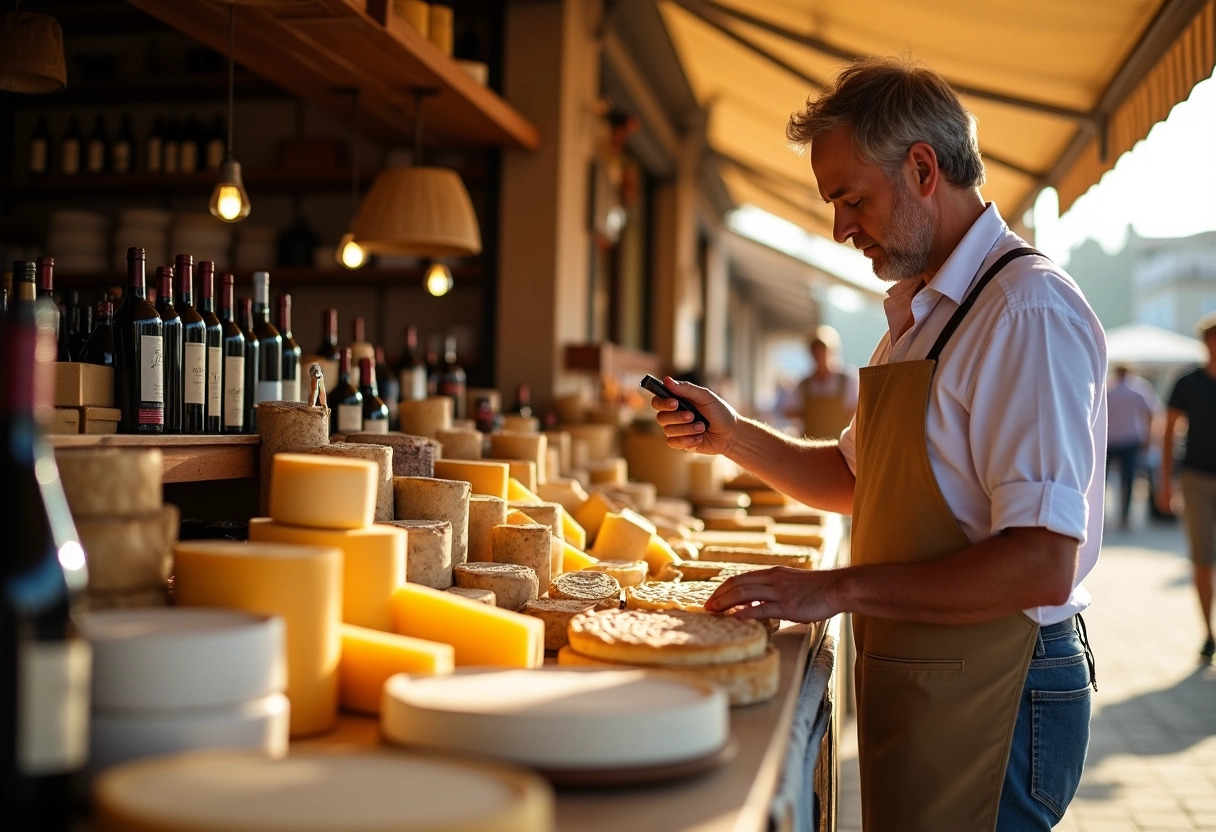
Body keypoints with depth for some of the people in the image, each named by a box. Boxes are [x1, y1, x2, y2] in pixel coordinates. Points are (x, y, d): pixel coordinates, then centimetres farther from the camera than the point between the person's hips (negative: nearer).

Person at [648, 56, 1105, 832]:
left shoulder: (1029, 310, -19)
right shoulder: (918, 315, 12)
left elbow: (1043, 566, -26)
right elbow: (856, 478, 20)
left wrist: (839, 590, -22)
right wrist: (734, 436, 5)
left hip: (988, 700, -8)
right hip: (916, 683, 9)